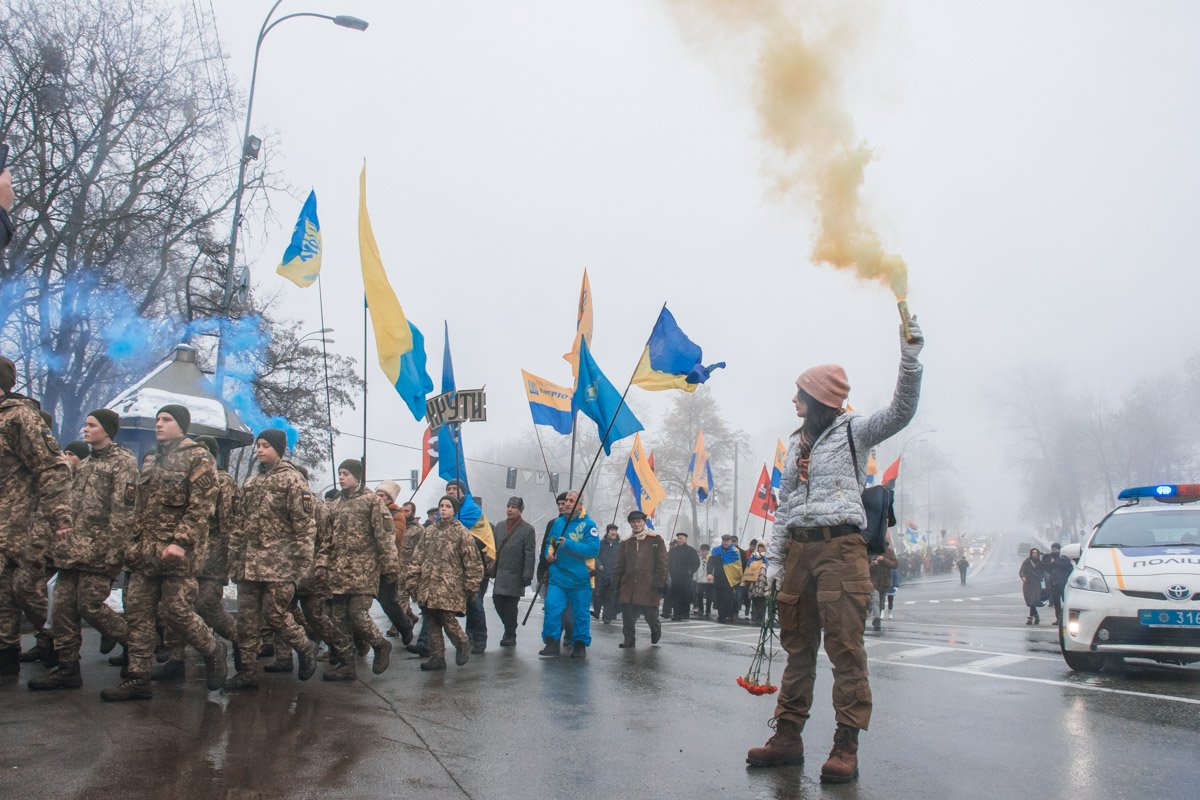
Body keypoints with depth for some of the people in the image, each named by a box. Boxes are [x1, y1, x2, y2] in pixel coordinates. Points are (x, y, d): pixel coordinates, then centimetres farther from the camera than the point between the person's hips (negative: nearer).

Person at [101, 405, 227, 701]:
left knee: (175, 610, -7)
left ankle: (214, 650, 17)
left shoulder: (198, 458, -5)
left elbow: (201, 507, -14)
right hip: (145, 552, 8)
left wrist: (180, 542, -22)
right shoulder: (150, 460, 19)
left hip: (177, 551, -8)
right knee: (137, 611, 4)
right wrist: (134, 542, 15)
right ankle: (137, 678, 9)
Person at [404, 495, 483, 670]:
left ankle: (463, 644, 13)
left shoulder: (461, 532, 0)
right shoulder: (429, 531, 15)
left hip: (450, 585, -5)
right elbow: (417, 557, 15)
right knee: (433, 620, 5)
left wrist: (471, 585, -6)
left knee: (447, 617, -12)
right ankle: (437, 656, 14)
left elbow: (472, 561, -2)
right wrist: (411, 580, 8)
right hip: (428, 585, 5)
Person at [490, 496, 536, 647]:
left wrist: (527, 575, -14)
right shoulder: (500, 526, 12)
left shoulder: (528, 529, -5)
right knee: (498, 601, 5)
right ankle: (509, 631, 25)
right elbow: (495, 548, 16)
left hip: (515, 576, -5)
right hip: (500, 574, 5)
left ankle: (510, 636, 13)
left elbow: (530, 555, -9)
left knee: (510, 606, -1)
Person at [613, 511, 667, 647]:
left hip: (648, 586, -3)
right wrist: (616, 583, 10)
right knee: (628, 615, 0)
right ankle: (629, 639, 12)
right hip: (628, 586, 4)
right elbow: (619, 566, 17)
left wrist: (660, 582, -9)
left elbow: (662, 563, -2)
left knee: (650, 614, 1)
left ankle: (656, 631, 31)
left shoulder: (655, 540, 2)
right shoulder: (626, 543, 15)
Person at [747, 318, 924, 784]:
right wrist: (773, 558, 14)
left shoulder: (853, 431, 2)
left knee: (845, 646, -8)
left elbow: (900, 412, -16)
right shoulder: (796, 444, 20)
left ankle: (846, 746, -4)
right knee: (797, 646, 9)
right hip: (798, 549, 6)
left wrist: (910, 358, -28)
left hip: (839, 548, -6)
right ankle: (788, 736, 16)